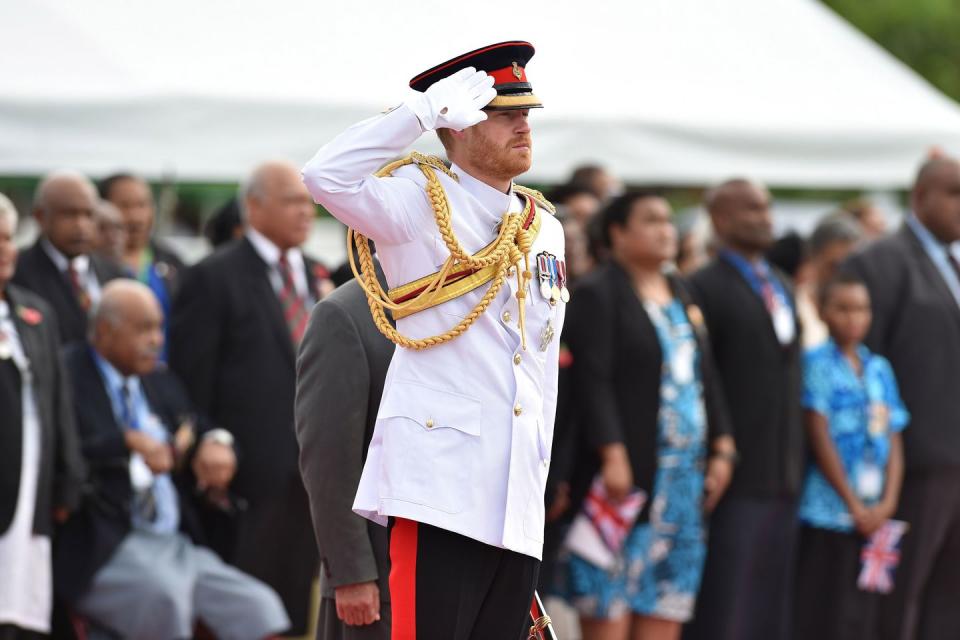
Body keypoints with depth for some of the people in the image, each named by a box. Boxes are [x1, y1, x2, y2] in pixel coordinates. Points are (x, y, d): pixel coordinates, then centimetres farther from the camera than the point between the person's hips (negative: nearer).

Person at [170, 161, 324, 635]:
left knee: (295, 601, 8)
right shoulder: (214, 278, -5)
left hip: (314, 466, 6)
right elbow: (192, 379, -7)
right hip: (252, 469, -6)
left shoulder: (317, 276, 15)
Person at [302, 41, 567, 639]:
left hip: (517, 501, 7)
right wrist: (425, 109, -16)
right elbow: (327, 176, -19)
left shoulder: (546, 230, 19)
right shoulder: (421, 200, 0)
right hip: (439, 485, -7)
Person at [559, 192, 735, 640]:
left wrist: (722, 448, 10)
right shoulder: (598, 294, -5)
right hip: (628, 468, -7)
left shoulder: (680, 295, 18)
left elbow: (705, 376, 18)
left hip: (685, 471, 7)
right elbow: (593, 381, -14)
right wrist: (612, 455, -21)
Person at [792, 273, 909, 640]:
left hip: (875, 517, 5)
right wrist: (854, 504, -10)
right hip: (828, 510, -5)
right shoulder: (817, 363, -4)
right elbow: (820, 438, -8)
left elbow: (894, 443, 10)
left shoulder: (879, 370, 12)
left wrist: (888, 502, -4)